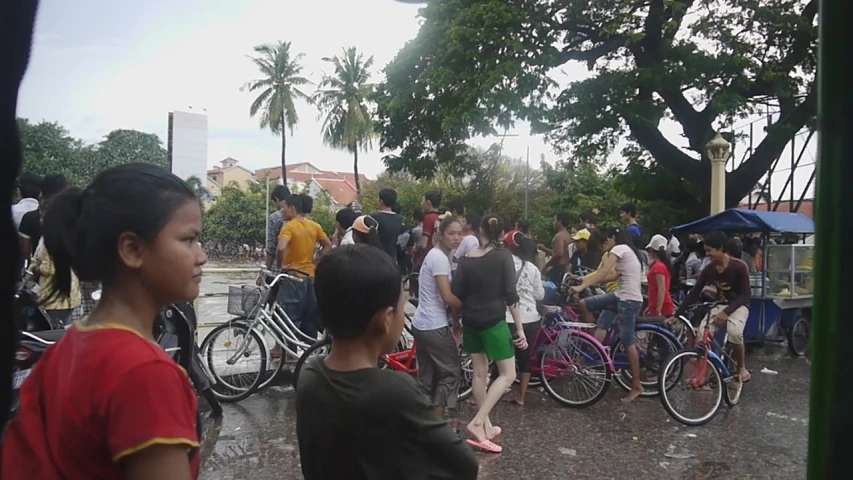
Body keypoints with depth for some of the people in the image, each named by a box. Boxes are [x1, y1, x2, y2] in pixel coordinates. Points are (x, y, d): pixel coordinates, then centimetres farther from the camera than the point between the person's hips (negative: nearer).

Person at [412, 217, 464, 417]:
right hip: (435, 327, -9)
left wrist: (453, 320, 15)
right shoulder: (440, 257, -16)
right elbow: (448, 297, -20)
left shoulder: (434, 254, 14)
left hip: (422, 325, 9)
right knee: (451, 371, 3)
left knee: (427, 376, 15)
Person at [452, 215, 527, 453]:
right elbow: (510, 295, -12)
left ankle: (487, 427, 22)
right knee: (507, 374, 4)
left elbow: (456, 295, 1)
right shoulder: (503, 256, -9)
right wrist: (520, 328, -7)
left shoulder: (465, 260, 2)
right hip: (493, 321, -5)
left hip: (470, 322, 5)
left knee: (479, 373, 14)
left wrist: (458, 321, 15)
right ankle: (477, 422, -7)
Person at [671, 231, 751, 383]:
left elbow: (745, 295, -18)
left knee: (734, 332, -33)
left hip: (738, 306, -4)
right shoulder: (708, 270, -7)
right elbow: (694, 294, -4)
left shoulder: (739, 266, -19)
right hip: (718, 306, 4)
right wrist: (676, 315, -8)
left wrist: (726, 312, -30)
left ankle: (742, 368, -7)